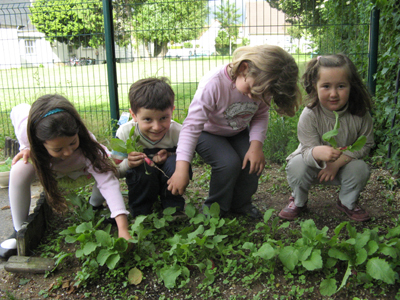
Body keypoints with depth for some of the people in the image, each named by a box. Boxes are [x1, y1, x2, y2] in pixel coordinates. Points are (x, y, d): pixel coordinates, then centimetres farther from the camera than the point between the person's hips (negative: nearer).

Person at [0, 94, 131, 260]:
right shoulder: (25, 130, -39)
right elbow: (18, 111, -14)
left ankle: (95, 205, 4)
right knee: (20, 170, -31)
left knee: (105, 169, -31)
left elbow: (108, 182, -48)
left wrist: (123, 229, -57)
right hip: (48, 166, 0)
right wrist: (26, 148, -23)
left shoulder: (87, 146, -43)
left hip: (78, 168, 0)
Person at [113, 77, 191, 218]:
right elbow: (115, 171, -13)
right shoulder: (125, 133, -21)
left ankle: (173, 208, -9)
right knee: (143, 167, -33)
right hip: (143, 184, 0)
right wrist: (127, 164, -36)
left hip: (169, 182, 1)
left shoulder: (177, 132, -23)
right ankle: (140, 211, -7)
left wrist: (168, 157, -32)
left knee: (174, 162, -30)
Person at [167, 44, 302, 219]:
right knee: (229, 163, -28)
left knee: (253, 163, -18)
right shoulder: (214, 84, -37)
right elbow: (192, 126, -37)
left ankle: (240, 205, 11)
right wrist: (182, 169, -42)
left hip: (238, 132, 5)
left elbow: (261, 117, -7)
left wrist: (256, 145, -27)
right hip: (207, 133, -4)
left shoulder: (262, 84, -22)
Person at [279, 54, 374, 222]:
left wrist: (338, 162, -23)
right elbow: (308, 149, -29)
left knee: (360, 168, -28)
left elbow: (365, 144, -9)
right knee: (297, 166, -32)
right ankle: (298, 202, 2)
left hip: (343, 165, 2)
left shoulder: (360, 114, -19)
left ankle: (347, 202, 7)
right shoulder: (309, 115, -26)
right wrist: (317, 152, -57)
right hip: (314, 164, -1)